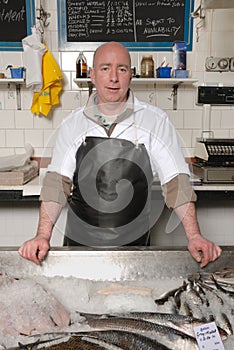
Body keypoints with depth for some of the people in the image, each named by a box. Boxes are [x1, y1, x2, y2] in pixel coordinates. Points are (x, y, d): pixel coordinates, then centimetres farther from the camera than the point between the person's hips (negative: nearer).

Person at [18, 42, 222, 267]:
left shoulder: (155, 120, -6)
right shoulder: (72, 124, -2)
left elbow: (175, 180, -9)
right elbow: (58, 182, -7)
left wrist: (194, 236, -16)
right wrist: (43, 236, -18)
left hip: (134, 243, 0)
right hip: (79, 243, 1)